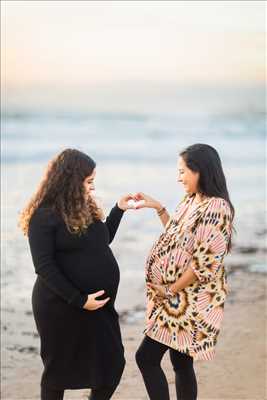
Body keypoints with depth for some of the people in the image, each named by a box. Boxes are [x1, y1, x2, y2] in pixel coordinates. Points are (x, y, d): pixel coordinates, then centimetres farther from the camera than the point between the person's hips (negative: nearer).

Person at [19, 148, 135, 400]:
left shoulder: (84, 208, 9)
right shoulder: (45, 216, -15)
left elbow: (101, 242, 24)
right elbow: (44, 267, -19)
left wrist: (118, 210, 14)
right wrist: (79, 301, -22)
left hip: (100, 304, 7)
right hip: (61, 307, -7)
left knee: (113, 363, 10)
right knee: (59, 368, 8)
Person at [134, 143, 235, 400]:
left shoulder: (216, 208, -19)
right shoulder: (191, 201, 10)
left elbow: (205, 262, -21)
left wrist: (171, 290, -14)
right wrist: (159, 209, 14)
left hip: (190, 300, -9)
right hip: (180, 299, 9)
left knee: (146, 357, -7)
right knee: (181, 362, 13)